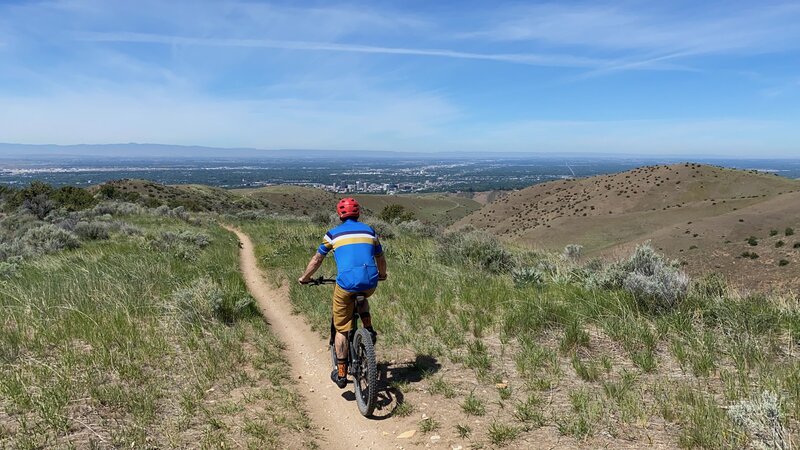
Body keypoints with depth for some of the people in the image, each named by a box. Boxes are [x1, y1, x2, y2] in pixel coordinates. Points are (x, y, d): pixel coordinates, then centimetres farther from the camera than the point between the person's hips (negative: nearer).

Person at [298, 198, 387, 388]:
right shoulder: (369, 231, 17)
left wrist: (305, 277, 33)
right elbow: (380, 258, 29)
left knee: (341, 329, 13)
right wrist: (382, 275, 48)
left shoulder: (334, 234, 10)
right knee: (362, 297, 40)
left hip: (346, 283, -2)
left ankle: (341, 374, 18)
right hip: (370, 283, 3)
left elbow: (317, 259, 17)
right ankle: (369, 331, 22)